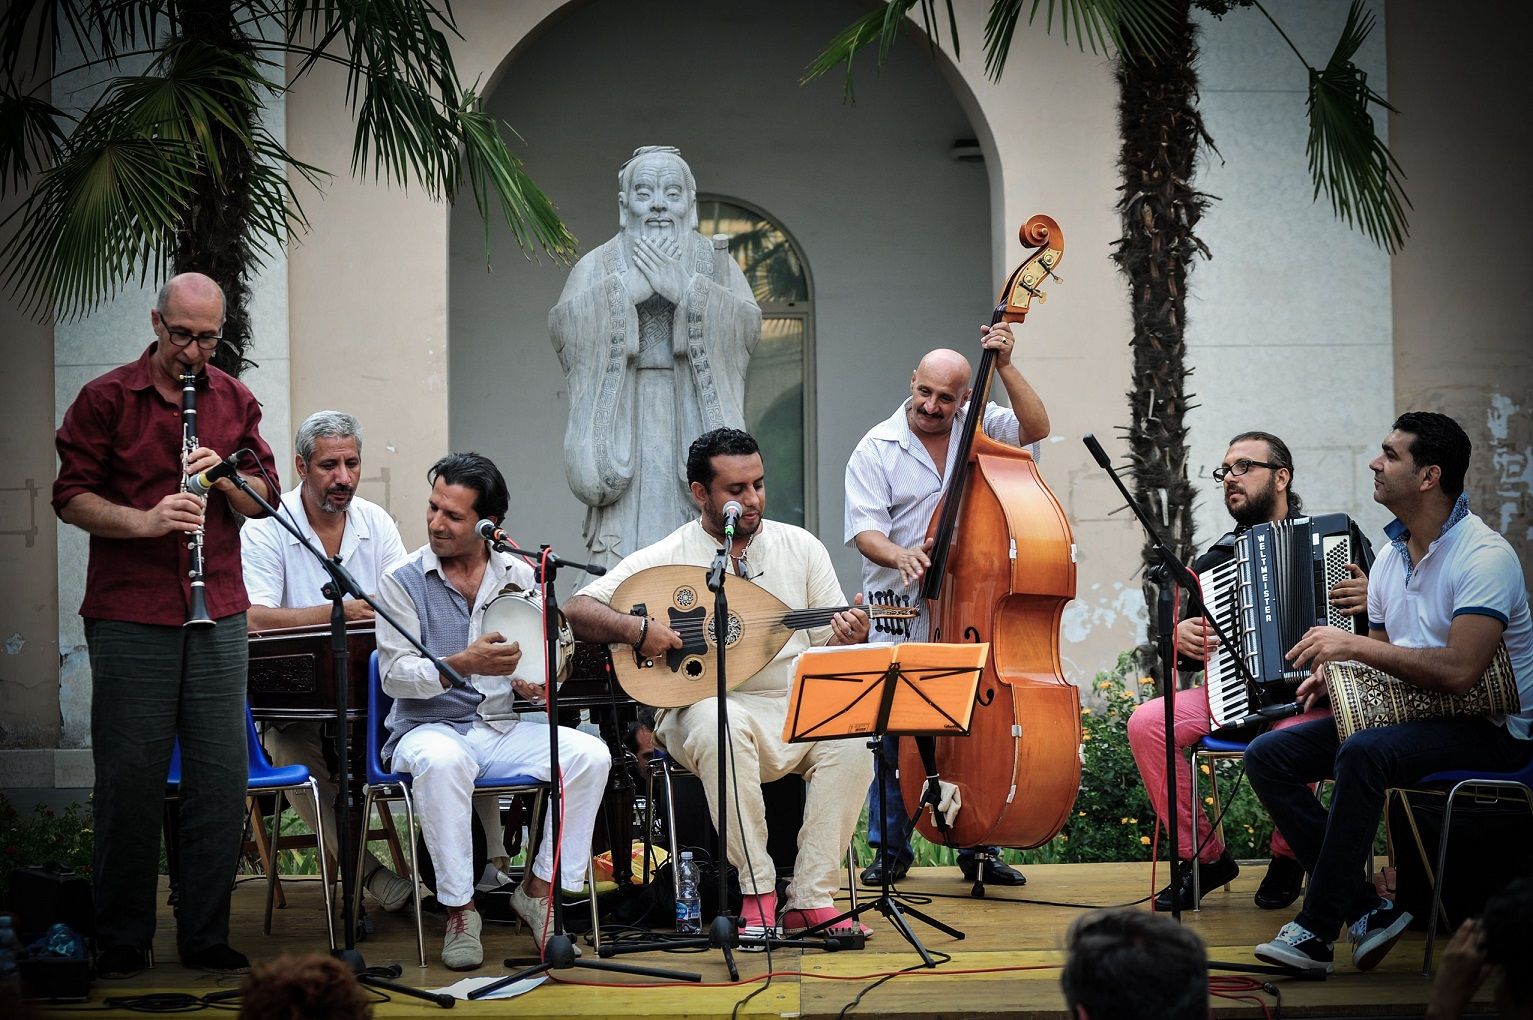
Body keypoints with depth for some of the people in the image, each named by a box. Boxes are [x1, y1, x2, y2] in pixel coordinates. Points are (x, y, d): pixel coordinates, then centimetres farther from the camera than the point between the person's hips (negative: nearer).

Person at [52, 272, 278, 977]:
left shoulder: (235, 401, 12)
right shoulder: (104, 399, 2)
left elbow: (264, 497, 14)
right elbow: (71, 497, -2)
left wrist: (225, 476, -7)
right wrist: (145, 521, -17)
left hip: (217, 614, 3)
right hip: (129, 616, -3)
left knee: (221, 776, 3)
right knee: (130, 778, 0)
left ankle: (206, 936, 13)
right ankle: (121, 940, 11)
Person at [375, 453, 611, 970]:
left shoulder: (519, 577, 8)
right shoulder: (403, 582, -3)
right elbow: (394, 674, -11)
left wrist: (538, 684, -10)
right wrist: (462, 666, -27)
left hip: (502, 729, 4)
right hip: (429, 728, -4)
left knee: (589, 754, -21)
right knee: (442, 762, -39)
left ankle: (539, 888, -6)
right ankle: (458, 909, -25)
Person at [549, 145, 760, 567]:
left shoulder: (716, 263, 14)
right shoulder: (598, 265, 13)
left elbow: (748, 323, -1)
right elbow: (562, 325, -2)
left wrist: (684, 287, -9)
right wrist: (629, 287, -9)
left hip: (695, 425, 0)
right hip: (624, 430, 0)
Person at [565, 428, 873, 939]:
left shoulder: (801, 547, 10)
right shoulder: (664, 558, 0)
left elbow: (830, 643, 11)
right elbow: (576, 610, -4)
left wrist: (850, 639, -13)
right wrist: (635, 627, -23)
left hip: (800, 712, 3)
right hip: (704, 708, -3)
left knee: (851, 739, -30)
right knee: (721, 722, -39)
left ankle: (811, 898, -21)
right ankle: (758, 890, -26)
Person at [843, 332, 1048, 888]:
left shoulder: (980, 427, 5)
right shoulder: (876, 449, -2)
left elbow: (1036, 427, -9)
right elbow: (864, 530, -9)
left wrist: (1005, 366, -14)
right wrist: (898, 555, -29)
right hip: (899, 613, -2)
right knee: (893, 729, -2)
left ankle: (980, 848, 14)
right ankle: (889, 850, 10)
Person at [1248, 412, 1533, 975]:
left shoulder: (1486, 557, -18)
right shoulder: (1391, 557, 10)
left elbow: (1458, 671, -30)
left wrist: (1354, 644, -25)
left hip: (1487, 730, -9)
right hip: (1410, 715, 9)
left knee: (1363, 754, -37)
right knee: (1268, 754, -5)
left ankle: (1315, 931, -26)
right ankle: (1368, 912, -11)